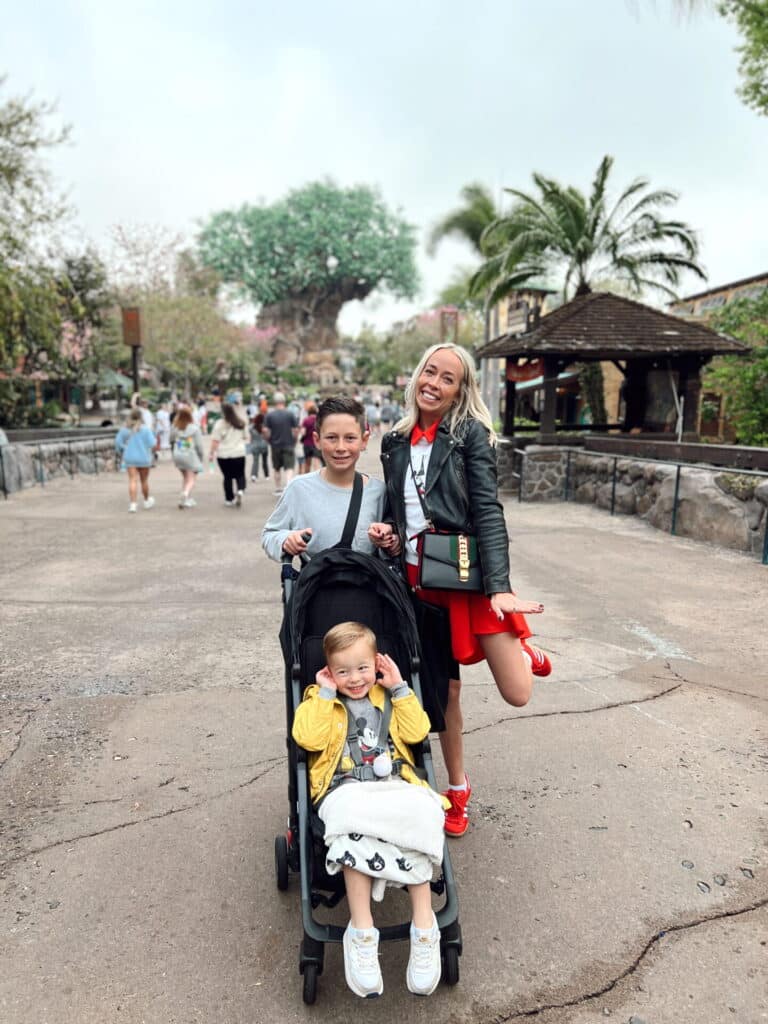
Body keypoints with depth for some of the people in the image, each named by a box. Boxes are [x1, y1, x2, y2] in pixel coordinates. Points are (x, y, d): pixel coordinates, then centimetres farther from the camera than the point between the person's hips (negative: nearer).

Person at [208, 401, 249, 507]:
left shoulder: (219, 424, -9)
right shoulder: (242, 423, 2)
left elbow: (215, 441, -10)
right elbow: (246, 437, 14)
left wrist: (212, 453, -2)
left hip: (223, 454, -1)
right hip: (239, 453, 1)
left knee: (227, 477, 9)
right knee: (240, 475, 10)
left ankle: (229, 499, 14)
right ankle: (240, 490, -17)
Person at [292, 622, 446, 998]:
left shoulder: (388, 696, 21)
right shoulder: (320, 699, 14)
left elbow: (416, 731, 6)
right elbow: (309, 738, -6)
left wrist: (399, 688, 2)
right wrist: (326, 693, -4)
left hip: (396, 785, 2)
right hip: (346, 790, -2)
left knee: (416, 819, -31)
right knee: (353, 827, -37)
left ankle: (424, 926, -27)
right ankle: (361, 932, -31)